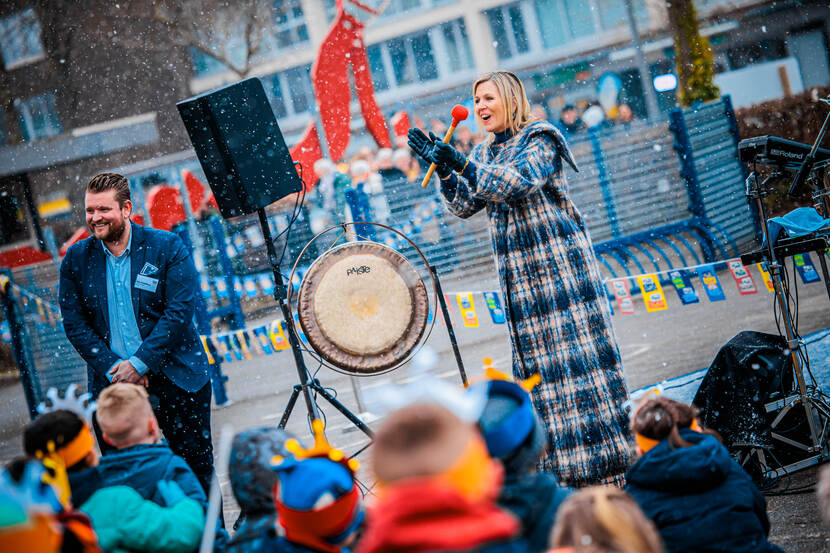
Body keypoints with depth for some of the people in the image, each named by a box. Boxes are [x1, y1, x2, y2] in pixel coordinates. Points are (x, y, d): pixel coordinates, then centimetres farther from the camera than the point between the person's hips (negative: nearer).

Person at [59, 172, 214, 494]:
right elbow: (74, 324, 3)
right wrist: (113, 370, -9)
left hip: (175, 379, -2)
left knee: (198, 474, 6)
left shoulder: (167, 247, -3)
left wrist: (139, 363, -15)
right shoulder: (76, 259, 4)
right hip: (112, 384, 2)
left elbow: (180, 311, -9)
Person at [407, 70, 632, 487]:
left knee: (574, 351, -8)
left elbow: (519, 184, -21)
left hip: (559, 262, -7)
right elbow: (464, 205, 9)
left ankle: (608, 459, -2)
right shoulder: (485, 153, 16)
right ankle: (564, 466, 10)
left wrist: (462, 164, -23)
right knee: (535, 357, 5)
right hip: (518, 271, 7)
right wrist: (442, 167, -5)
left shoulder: (540, 139, -5)